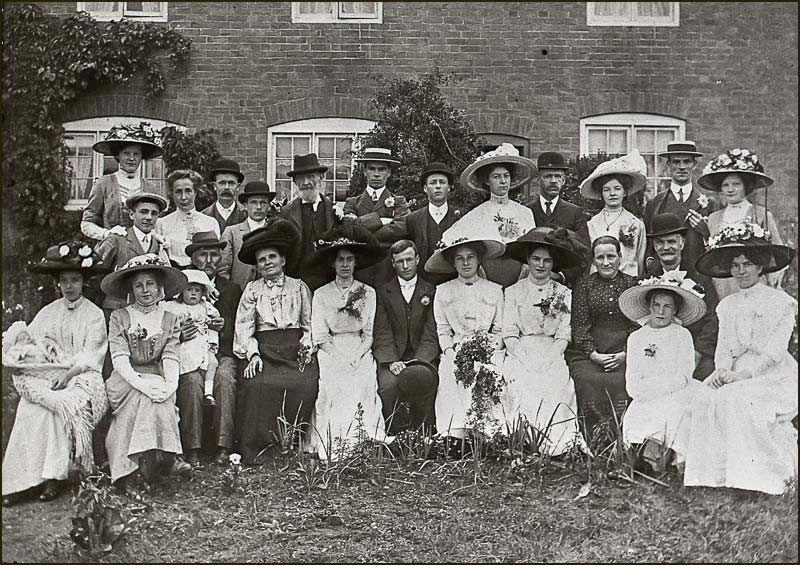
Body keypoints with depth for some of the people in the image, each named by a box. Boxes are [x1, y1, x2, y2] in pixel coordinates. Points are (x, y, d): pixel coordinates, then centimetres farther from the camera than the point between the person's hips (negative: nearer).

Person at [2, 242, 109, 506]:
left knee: (64, 403, -33)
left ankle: (55, 475, -25)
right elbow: (26, 341, 10)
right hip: (44, 374, 3)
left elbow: (89, 356, -5)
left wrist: (68, 373, -21)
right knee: (28, 408, -27)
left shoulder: (94, 314, 4)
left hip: (79, 376, -3)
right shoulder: (47, 313, 17)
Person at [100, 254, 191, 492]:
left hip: (157, 378, 1)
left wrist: (171, 384, -21)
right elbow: (119, 358, -7)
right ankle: (166, 456, -32)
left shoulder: (170, 319, 13)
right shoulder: (119, 317, 7)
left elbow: (170, 357, 1)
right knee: (145, 395, -33)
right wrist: (140, 382, -24)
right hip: (126, 380, -1)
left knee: (160, 397, -32)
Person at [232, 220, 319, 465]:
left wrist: (307, 345, -3)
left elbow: (310, 323, 16)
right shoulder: (252, 289, 16)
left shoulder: (299, 287, 18)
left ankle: (291, 441, -13)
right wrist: (253, 353, -8)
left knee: (304, 385, -27)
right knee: (257, 384, -28)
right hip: (264, 349, 0)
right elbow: (243, 325, 6)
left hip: (295, 348, 1)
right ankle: (254, 448, -20)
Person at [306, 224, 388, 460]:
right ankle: (332, 450, -23)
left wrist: (355, 358, -9)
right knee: (334, 385, -26)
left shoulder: (368, 293, 12)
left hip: (360, 354, 1)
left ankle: (364, 448, -22)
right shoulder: (321, 294, 9)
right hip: (330, 354, -1)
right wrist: (340, 359, -12)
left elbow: (369, 334, 8)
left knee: (363, 385, -25)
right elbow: (320, 337, 2)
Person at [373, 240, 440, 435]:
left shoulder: (431, 291, 12)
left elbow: (430, 334, 2)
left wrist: (418, 362, -15)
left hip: (422, 357, 0)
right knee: (388, 386, -30)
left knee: (425, 382, -32)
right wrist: (392, 361, -16)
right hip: (391, 357, 0)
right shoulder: (383, 292, 12)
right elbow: (382, 333, 1)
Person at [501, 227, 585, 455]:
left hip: (552, 357, 1)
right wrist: (525, 360, -11)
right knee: (523, 390, -29)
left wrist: (547, 360, -10)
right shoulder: (513, 292, 12)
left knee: (556, 388, -28)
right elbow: (509, 333, 4)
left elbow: (563, 335, 6)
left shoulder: (564, 294, 14)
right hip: (520, 355, -1)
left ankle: (555, 447, -23)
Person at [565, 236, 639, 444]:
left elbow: (638, 324, 8)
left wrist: (626, 354, -7)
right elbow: (580, 326, 5)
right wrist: (594, 354, -9)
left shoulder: (632, 284, 13)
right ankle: (595, 444, -18)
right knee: (589, 381, -27)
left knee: (621, 382, -28)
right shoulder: (584, 285, 11)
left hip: (625, 351, 0)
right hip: (588, 352, 0)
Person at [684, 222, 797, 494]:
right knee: (706, 401, -24)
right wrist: (722, 370, -13)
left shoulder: (780, 301, 0)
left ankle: (774, 472, -19)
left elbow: (773, 352, -10)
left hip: (774, 377, -4)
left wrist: (740, 374, -22)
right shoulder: (727, 305, 17)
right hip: (737, 378, 5)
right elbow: (723, 347, 10)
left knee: (738, 400, -32)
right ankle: (719, 471, -19)